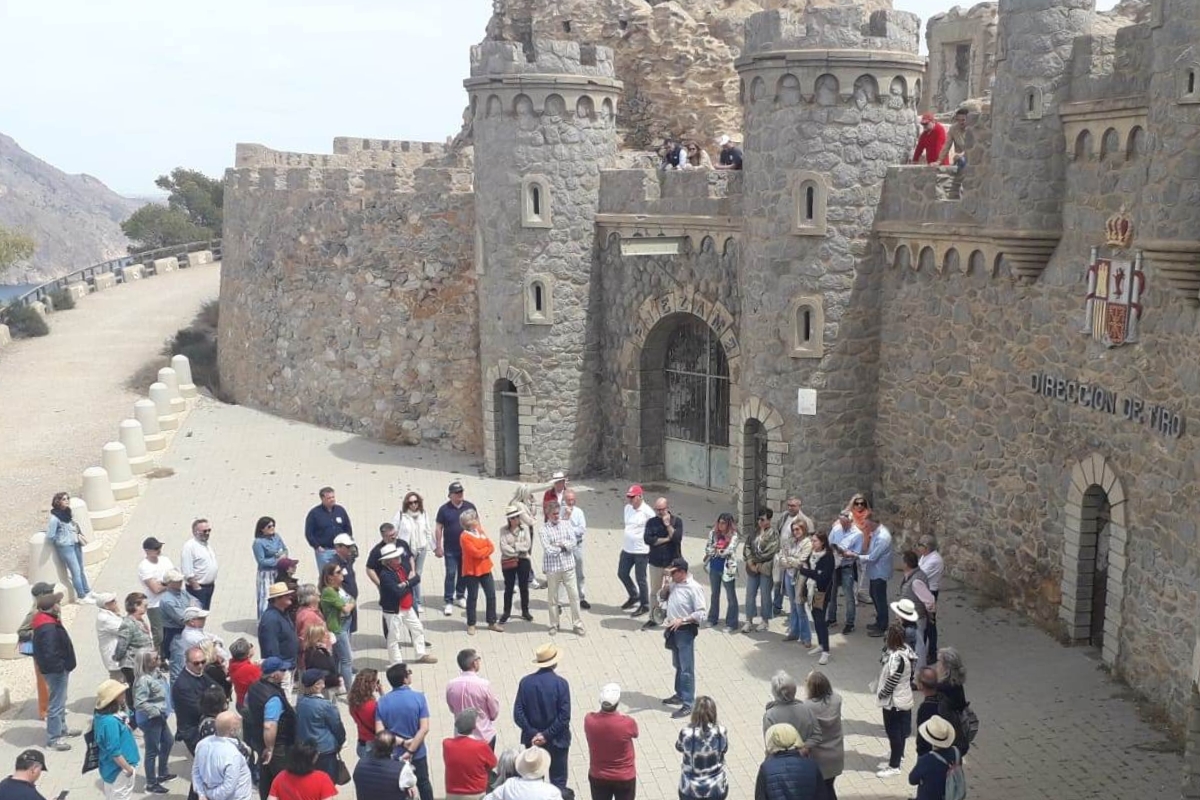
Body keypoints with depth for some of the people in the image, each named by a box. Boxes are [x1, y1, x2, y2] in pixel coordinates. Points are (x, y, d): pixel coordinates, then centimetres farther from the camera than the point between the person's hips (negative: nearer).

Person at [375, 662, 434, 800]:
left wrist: (401, 742, -12)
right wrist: (410, 751, -18)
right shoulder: (418, 697, -16)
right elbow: (424, 728, -20)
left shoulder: (382, 702, -10)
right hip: (417, 753, -1)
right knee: (423, 784, 20)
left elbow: (380, 732, -14)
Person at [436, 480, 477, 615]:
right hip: (450, 549, -3)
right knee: (451, 574, -3)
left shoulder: (470, 506, -1)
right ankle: (449, 602, 2)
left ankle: (460, 596, 28)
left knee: (463, 573, 13)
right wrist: (438, 547, -5)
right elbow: (439, 528, -2)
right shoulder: (444, 509, -6)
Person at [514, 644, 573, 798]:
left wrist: (533, 734, -8)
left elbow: (518, 714, -10)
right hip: (556, 740, -3)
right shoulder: (561, 683, -16)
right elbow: (564, 716, -19)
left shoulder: (525, 682, -8)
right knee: (558, 782, 13)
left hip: (532, 739, 3)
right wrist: (547, 735, -13)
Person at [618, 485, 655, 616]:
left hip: (641, 550, -8)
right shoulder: (627, 508, 5)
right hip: (627, 549, 8)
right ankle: (634, 596, 36)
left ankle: (644, 605, 18)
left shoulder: (647, 512, -16)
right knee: (622, 573, 16)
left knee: (640, 579, 2)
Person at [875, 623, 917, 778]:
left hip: (894, 702, -9)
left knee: (894, 733, 5)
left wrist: (881, 694, -13)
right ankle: (895, 759, 37)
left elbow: (892, 680, -24)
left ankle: (894, 767, 18)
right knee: (899, 732, 22)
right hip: (902, 699, 9)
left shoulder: (897, 657, -31)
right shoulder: (905, 649, -2)